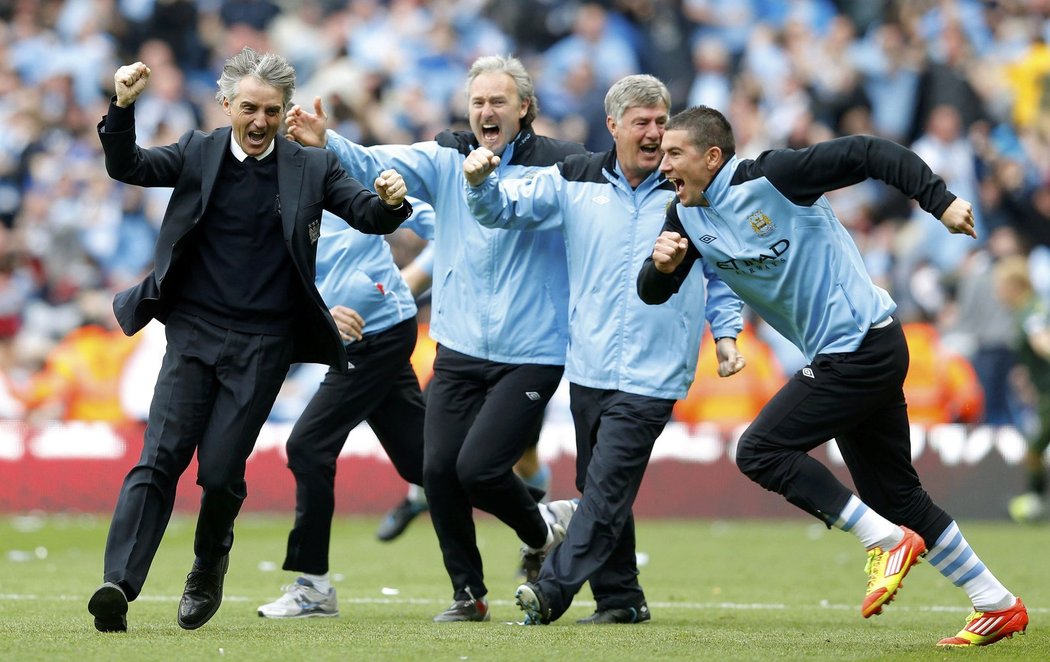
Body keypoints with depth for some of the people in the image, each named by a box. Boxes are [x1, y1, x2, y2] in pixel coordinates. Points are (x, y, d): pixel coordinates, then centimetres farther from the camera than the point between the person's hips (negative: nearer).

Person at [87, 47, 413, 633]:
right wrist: (123, 107, -20)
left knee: (221, 470, -5)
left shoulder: (312, 168, 3)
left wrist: (390, 201, -25)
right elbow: (126, 167, -2)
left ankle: (210, 565, 24)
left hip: (263, 344, -1)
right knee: (160, 458, -10)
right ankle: (120, 585, -19)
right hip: (194, 331, 1)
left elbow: (368, 216, -1)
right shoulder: (199, 153, 5)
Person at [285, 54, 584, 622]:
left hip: (529, 355, -4)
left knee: (478, 467, -13)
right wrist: (325, 142, -27)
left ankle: (543, 527, 19)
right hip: (458, 351, 5)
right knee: (439, 469, 1)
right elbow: (379, 165, -9)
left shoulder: (560, 165, -6)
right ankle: (468, 594, 19)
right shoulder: (447, 158, 3)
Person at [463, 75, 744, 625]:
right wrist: (481, 181, -14)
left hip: (652, 374, -3)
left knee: (607, 486, -13)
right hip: (588, 368, 3)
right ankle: (619, 597, 18)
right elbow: (503, 209, 8)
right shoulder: (575, 181, 6)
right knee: (598, 486, 8)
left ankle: (552, 589, -14)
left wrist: (726, 334, 4)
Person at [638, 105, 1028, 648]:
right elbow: (652, 293, 6)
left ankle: (889, 541, -9)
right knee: (897, 496, 12)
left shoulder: (771, 177, -15)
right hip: (842, 358, 9)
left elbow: (871, 155, -17)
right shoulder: (688, 218, 7)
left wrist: (940, 202, -25)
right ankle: (998, 606, 20)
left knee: (760, 451, -13)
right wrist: (661, 264, -17)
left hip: (863, 347, -9)